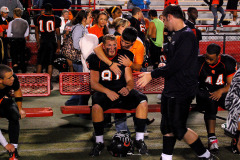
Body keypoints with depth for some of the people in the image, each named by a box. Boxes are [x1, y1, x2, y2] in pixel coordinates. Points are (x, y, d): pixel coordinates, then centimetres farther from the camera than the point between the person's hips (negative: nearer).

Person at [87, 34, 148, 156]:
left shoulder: (124, 56, 9)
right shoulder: (96, 59, 5)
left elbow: (129, 80, 9)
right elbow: (93, 83, -2)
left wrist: (127, 88, -15)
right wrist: (107, 91, -19)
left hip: (122, 91, 2)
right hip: (104, 92, -2)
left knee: (143, 101, -25)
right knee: (96, 106, -36)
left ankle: (139, 139, -15)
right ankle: (99, 142, -16)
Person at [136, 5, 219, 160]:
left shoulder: (187, 36, -18)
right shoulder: (177, 35, 12)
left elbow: (176, 65, -23)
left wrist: (152, 75, -17)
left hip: (181, 91, -10)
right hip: (171, 89, 10)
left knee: (179, 128, -3)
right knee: (168, 126, 14)